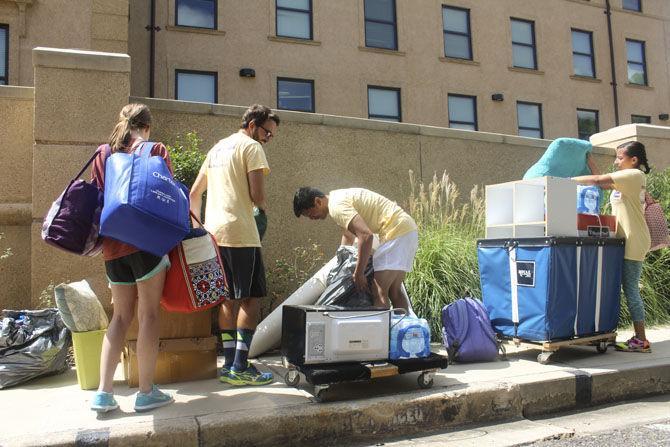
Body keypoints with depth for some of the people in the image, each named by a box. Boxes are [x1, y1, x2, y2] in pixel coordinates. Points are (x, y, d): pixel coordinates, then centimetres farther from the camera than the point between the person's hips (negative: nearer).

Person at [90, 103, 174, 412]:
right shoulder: (155, 150, 1)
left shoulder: (103, 154, 14)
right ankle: (146, 392, 7)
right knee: (148, 314, 1)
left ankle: (103, 392, 10)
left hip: (112, 245, 5)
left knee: (121, 316, 13)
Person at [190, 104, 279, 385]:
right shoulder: (251, 146, -2)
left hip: (214, 233, 8)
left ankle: (230, 364, 14)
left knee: (229, 300, 11)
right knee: (251, 299, -4)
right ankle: (240, 368, -5)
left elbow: (194, 192, 24)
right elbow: (257, 195, -12)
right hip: (240, 233, -8)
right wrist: (263, 209, 9)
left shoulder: (217, 148, 23)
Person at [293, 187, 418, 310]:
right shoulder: (337, 197, 16)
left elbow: (366, 236, -27)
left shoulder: (337, 206, -16)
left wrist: (358, 274, -19)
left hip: (396, 231, -10)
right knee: (394, 290, 13)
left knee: (379, 292, -11)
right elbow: (348, 234, 31)